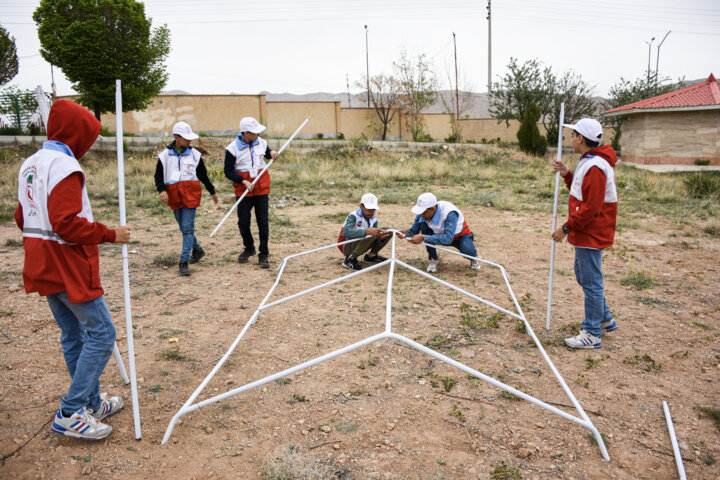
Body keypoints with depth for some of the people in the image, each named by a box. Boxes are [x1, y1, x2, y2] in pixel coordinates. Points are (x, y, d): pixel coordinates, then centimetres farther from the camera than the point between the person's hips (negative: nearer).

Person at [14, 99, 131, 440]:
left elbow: (22, 217, 19)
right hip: (68, 265, -10)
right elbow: (66, 223, -26)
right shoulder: (64, 166, -17)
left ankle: (92, 403, 28)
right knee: (101, 333, -3)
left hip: (44, 266, 10)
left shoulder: (29, 165, 14)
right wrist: (109, 235, -17)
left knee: (74, 335, 17)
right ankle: (70, 414, 1)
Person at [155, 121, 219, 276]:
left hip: (190, 194, -2)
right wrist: (161, 190, -14)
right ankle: (197, 250, 36)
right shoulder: (165, 155, 3)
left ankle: (184, 262, -10)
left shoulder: (194, 154, 5)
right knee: (183, 227, 13)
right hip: (174, 196, 2)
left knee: (187, 228, -10)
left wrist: (212, 192, 20)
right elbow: (158, 175, 4)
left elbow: (203, 175, 14)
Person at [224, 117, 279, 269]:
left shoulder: (261, 143, 3)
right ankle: (249, 249, 31)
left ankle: (263, 255, 10)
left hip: (262, 189, 2)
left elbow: (268, 153, 24)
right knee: (243, 223, 5)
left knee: (263, 222, 0)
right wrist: (244, 182, -19)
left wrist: (272, 153, 0)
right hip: (243, 191, -2)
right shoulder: (233, 148, -8)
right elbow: (228, 171, -7)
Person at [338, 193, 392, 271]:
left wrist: (381, 238, -29)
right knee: (370, 235, -36)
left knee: (388, 230, -1)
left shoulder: (374, 219, -2)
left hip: (361, 245, 7)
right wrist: (367, 231, -50)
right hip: (346, 247, -7)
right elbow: (345, 233, -41)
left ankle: (371, 256, 12)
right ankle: (351, 259, -19)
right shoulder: (353, 216, -21)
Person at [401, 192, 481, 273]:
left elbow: (448, 238, -48)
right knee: (423, 224, -25)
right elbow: (414, 230, -11)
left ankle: (473, 257, 6)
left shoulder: (450, 213, -38)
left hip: (460, 235, -4)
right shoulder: (422, 213, -23)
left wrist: (423, 238, -53)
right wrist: (407, 233, -36)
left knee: (467, 251, -36)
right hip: (440, 234, 4)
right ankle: (433, 259, -8)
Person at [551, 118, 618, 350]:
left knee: (591, 281, -3)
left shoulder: (595, 167, -21)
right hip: (586, 233, 11)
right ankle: (605, 320, 35)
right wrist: (567, 175, 8)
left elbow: (591, 207, -25)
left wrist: (567, 227, -20)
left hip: (591, 234, -11)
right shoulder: (588, 162, 13)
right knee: (584, 276, 21)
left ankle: (592, 334, 7)